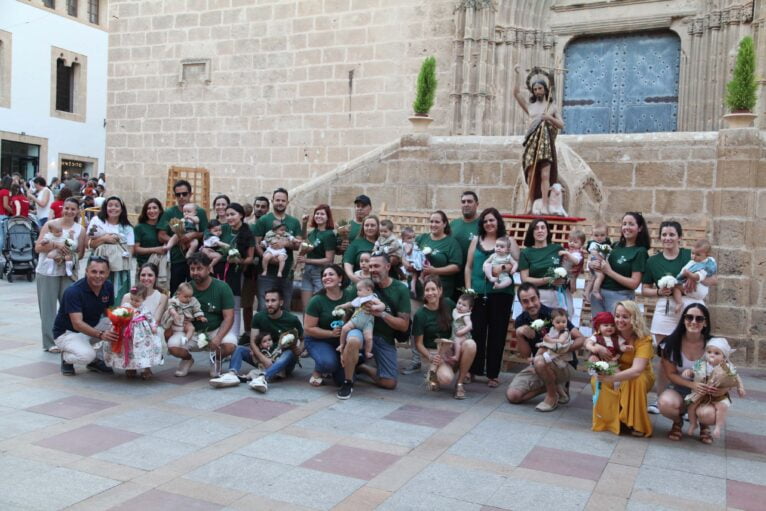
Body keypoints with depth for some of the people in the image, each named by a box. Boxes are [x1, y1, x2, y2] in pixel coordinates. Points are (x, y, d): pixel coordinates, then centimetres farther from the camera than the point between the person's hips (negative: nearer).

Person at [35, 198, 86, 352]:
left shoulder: (80, 230, 2)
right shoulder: (50, 225, -4)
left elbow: (80, 253, 6)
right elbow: (38, 247, -7)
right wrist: (55, 244, -21)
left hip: (68, 272, 2)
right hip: (48, 271, -2)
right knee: (48, 307, 3)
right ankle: (50, 342, 9)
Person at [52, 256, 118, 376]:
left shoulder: (108, 287, -7)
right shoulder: (73, 291, -26)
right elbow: (77, 324, -33)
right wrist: (100, 334, -49)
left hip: (93, 327, 7)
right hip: (67, 332, -7)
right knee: (87, 355, -36)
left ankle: (97, 359, 1)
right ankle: (66, 358, 1)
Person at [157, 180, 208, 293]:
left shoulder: (200, 212, 4)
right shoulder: (169, 213, 5)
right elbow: (161, 236, 0)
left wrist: (194, 235, -16)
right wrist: (179, 241, -14)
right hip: (176, 260, 1)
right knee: (175, 293, 7)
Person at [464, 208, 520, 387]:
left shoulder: (508, 241, 8)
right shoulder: (476, 240, 13)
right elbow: (468, 266, 11)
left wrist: (503, 267, -17)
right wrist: (468, 289, 3)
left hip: (501, 293, -1)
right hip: (478, 293, 2)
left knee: (497, 333, 2)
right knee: (476, 332, 1)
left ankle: (493, 374, 9)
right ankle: (473, 370, 13)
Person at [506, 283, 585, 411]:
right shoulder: (521, 321, -4)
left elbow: (580, 339, -20)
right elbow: (525, 355, -2)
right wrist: (519, 335, -19)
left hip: (563, 363, -5)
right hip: (538, 367, 6)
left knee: (540, 362, -38)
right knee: (512, 395, -9)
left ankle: (553, 395, -9)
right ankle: (553, 385, 9)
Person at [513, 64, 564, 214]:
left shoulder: (552, 106, 13)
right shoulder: (530, 105, 15)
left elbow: (561, 125, 10)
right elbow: (516, 93, 7)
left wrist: (550, 118, -7)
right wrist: (517, 75, 3)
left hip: (546, 142, -2)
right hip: (532, 141, 2)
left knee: (545, 174, -10)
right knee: (531, 174, -1)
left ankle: (544, 207, -15)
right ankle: (529, 205, 3)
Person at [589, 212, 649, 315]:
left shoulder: (640, 252, -6)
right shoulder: (617, 246, 9)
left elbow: (634, 283, -12)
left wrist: (609, 271, -14)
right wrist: (594, 265, -1)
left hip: (619, 297, -6)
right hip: (599, 293, 6)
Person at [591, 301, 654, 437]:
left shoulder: (643, 339, -26)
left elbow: (636, 370, -37)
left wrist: (612, 377, -49)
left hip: (640, 378, -3)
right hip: (616, 374, 3)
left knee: (636, 380, -37)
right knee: (596, 378, -28)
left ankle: (637, 423, -18)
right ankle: (612, 417, -7)